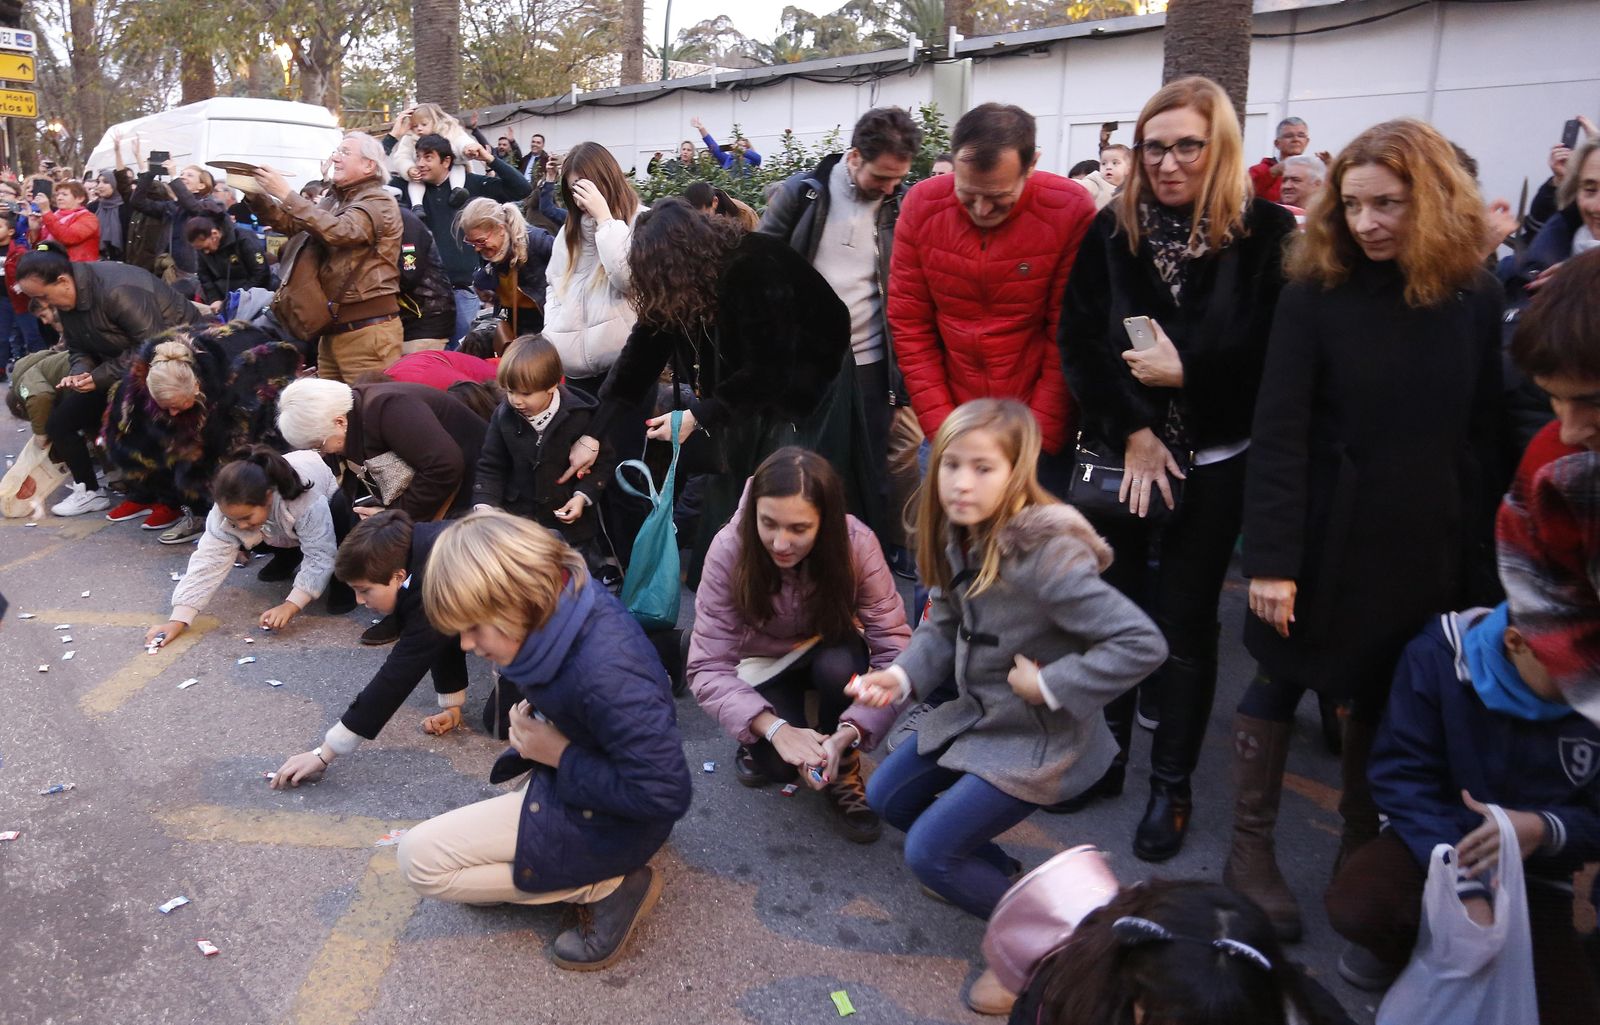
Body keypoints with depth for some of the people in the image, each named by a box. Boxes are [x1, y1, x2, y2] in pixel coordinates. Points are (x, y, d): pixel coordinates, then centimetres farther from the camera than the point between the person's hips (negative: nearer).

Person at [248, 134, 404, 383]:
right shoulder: (333, 200, 19)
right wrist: (255, 194, 1)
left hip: (368, 330, -8)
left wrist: (287, 194, -19)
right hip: (332, 327, 8)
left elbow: (339, 231, -21)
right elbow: (291, 224, 15)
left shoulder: (379, 202, -6)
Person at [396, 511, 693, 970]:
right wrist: (534, 716, -5)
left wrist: (560, 754, -23)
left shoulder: (606, 674, -38)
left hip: (609, 822, -9)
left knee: (420, 859, -10)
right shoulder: (563, 605, -11)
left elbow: (665, 794, -32)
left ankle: (606, 886, -5)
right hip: (562, 776, 10)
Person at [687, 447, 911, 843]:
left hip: (831, 651, 1)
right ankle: (759, 742, 11)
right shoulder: (729, 550, -30)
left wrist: (846, 735, -44)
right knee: (780, 763, -26)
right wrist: (774, 729, -44)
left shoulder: (856, 544, -30)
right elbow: (708, 667, -29)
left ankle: (842, 771, -6)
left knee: (841, 664, -34)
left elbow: (895, 653, -31)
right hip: (763, 661, -1)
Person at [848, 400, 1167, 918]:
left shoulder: (1047, 555, -32)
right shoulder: (959, 534, -7)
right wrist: (902, 675, -13)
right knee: (886, 796, 16)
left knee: (928, 853, -8)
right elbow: (944, 627, 5)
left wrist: (1048, 687, -26)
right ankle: (1001, 872, 30)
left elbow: (1143, 644, -32)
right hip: (976, 711, 9)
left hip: (1039, 737, -8)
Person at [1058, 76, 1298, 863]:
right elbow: (1079, 341, -3)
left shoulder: (1268, 235, -5)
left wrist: (1186, 373, -17)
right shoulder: (1110, 232, 2)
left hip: (1211, 465, -2)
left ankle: (1172, 784, 22)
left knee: (1185, 623, 7)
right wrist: (1132, 429, -11)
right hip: (1118, 455, 2)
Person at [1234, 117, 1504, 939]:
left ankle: (1362, 850, 33)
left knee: (1387, 697, 15)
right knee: (1281, 680, 9)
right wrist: (1271, 558, -19)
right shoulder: (1314, 295, -10)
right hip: (1325, 540, -3)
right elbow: (1278, 435, -14)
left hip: (1427, 548, 3)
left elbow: (1486, 435, 4)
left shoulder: (1475, 296, -1)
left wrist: (1480, 548, 3)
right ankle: (1250, 847, 23)